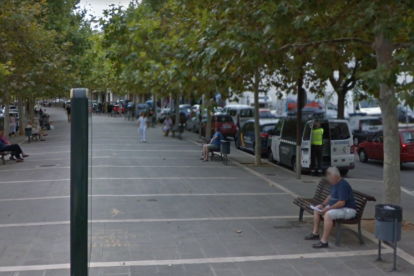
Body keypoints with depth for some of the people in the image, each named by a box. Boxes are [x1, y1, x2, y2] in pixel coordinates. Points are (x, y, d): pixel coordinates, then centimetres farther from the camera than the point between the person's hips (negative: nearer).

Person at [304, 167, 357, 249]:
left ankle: (324, 241, -31)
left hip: (348, 210, -11)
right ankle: (315, 233, 19)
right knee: (317, 209, 11)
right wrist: (323, 204, 1)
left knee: (328, 214, -35)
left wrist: (328, 208, -25)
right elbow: (330, 196, 17)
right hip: (335, 206, 11)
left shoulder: (343, 185, -24)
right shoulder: (334, 183, 6)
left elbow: (342, 203, -30)